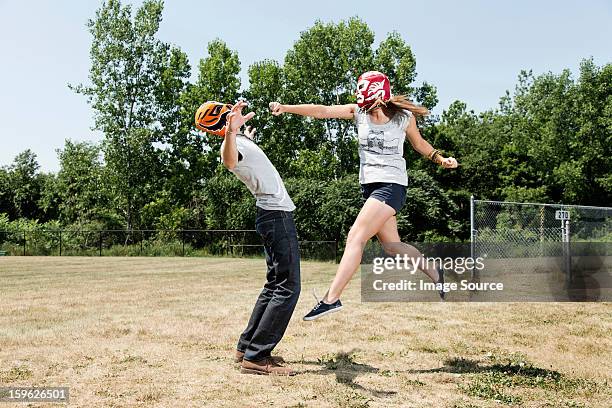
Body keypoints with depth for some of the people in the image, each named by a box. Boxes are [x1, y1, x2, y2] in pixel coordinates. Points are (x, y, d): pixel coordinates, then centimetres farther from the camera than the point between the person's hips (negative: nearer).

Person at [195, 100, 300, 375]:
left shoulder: (242, 139, 15)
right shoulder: (231, 145, -16)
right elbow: (230, 161, -45)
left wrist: (247, 137, 54)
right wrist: (231, 132, -63)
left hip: (275, 213, 10)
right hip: (277, 214, -10)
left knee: (275, 285, 15)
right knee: (287, 287, -13)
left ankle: (246, 347, 18)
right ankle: (255, 357, -14)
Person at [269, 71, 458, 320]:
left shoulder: (404, 117, -4)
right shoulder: (359, 112, 2)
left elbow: (418, 143, 15)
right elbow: (322, 111, -8)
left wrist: (440, 159, 3)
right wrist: (286, 108, -19)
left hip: (392, 185, -5)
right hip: (369, 185, 5)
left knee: (355, 238, -16)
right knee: (392, 247, 11)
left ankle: (331, 299, -16)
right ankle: (435, 274, 34)